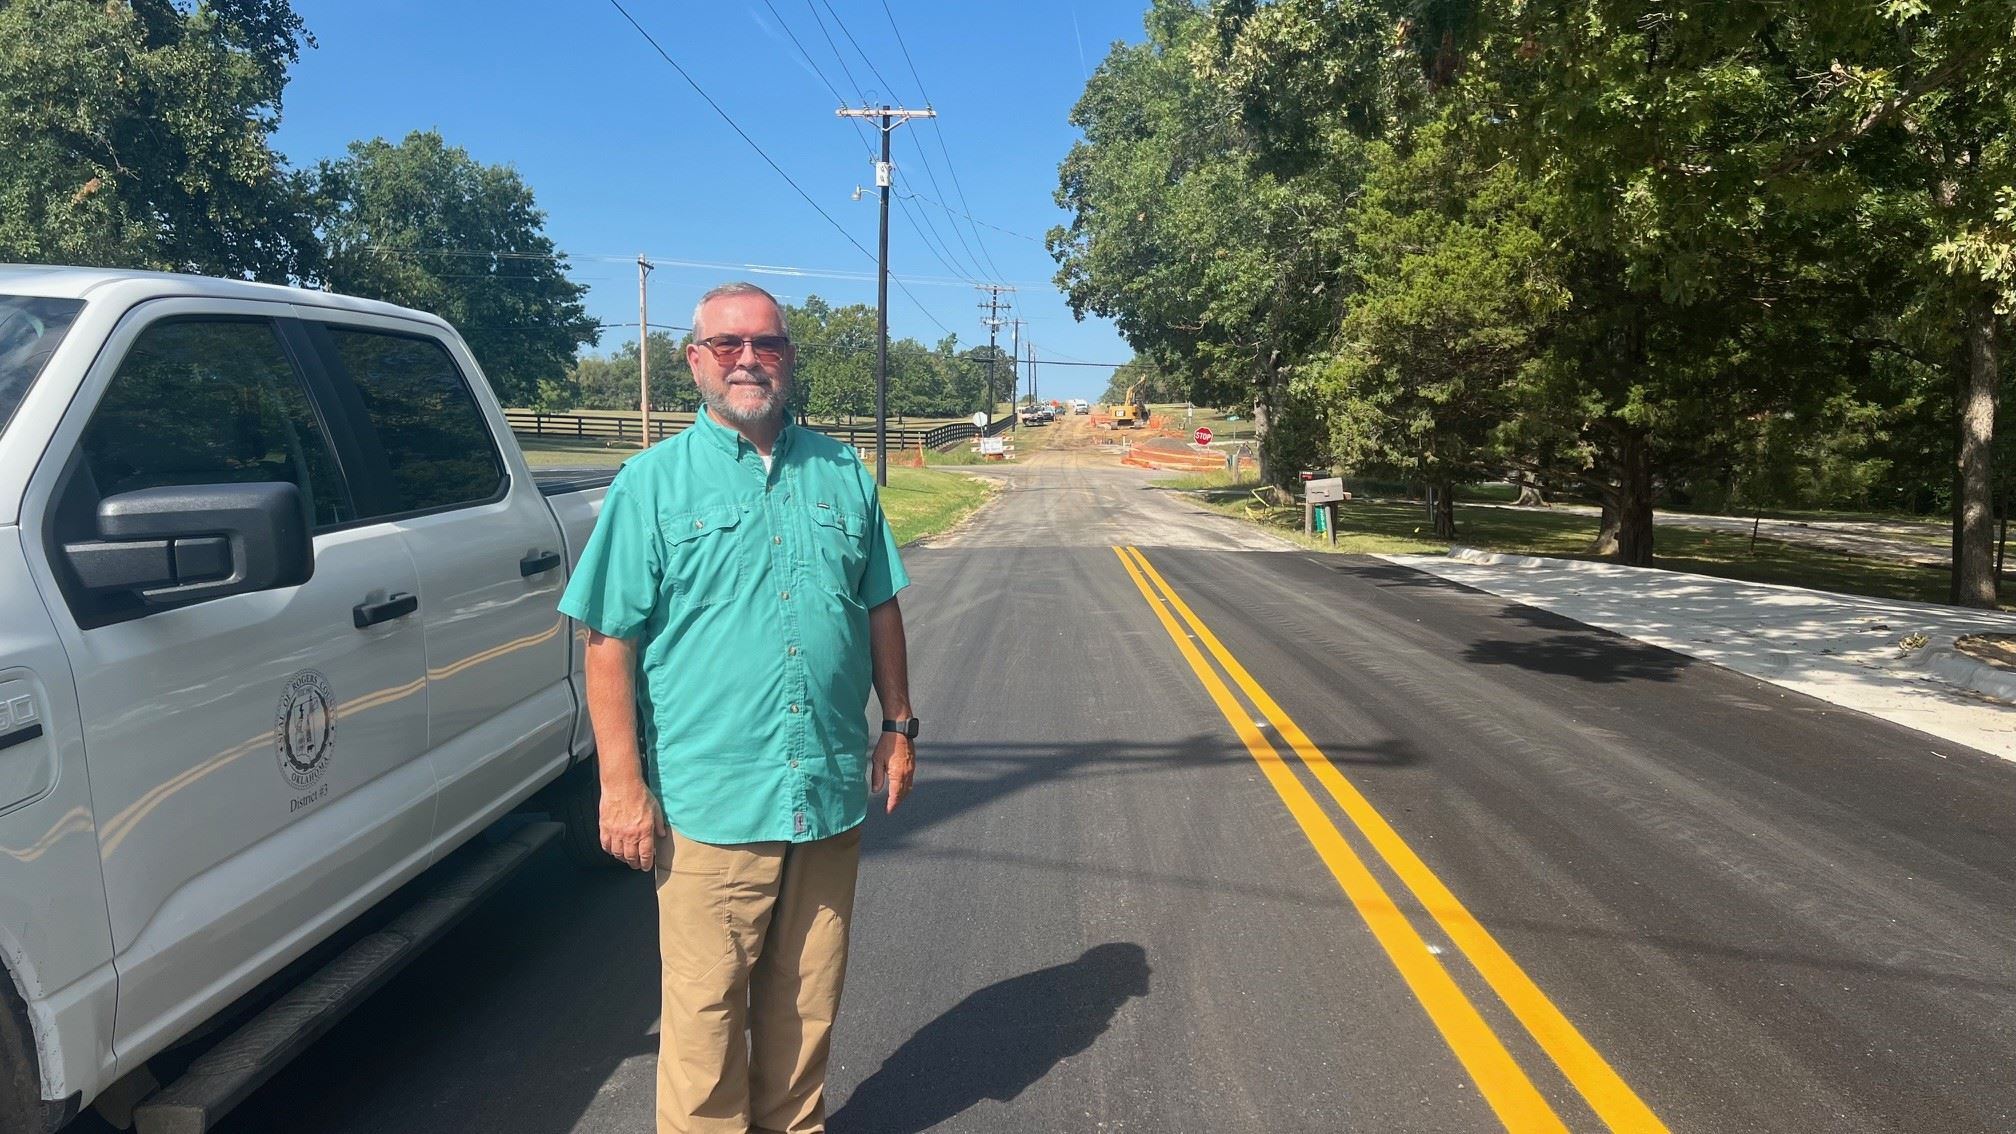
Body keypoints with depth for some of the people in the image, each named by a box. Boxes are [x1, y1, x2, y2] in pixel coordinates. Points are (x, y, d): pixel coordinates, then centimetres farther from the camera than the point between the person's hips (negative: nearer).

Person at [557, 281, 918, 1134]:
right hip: (709, 801, -3)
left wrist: (897, 725, 12)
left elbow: (879, 609, 15)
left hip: (830, 794, 4)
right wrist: (623, 787, -10)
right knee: (706, 1010, 6)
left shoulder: (841, 473, 8)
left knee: (806, 1003, 17)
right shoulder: (653, 481, -3)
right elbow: (610, 644, -5)